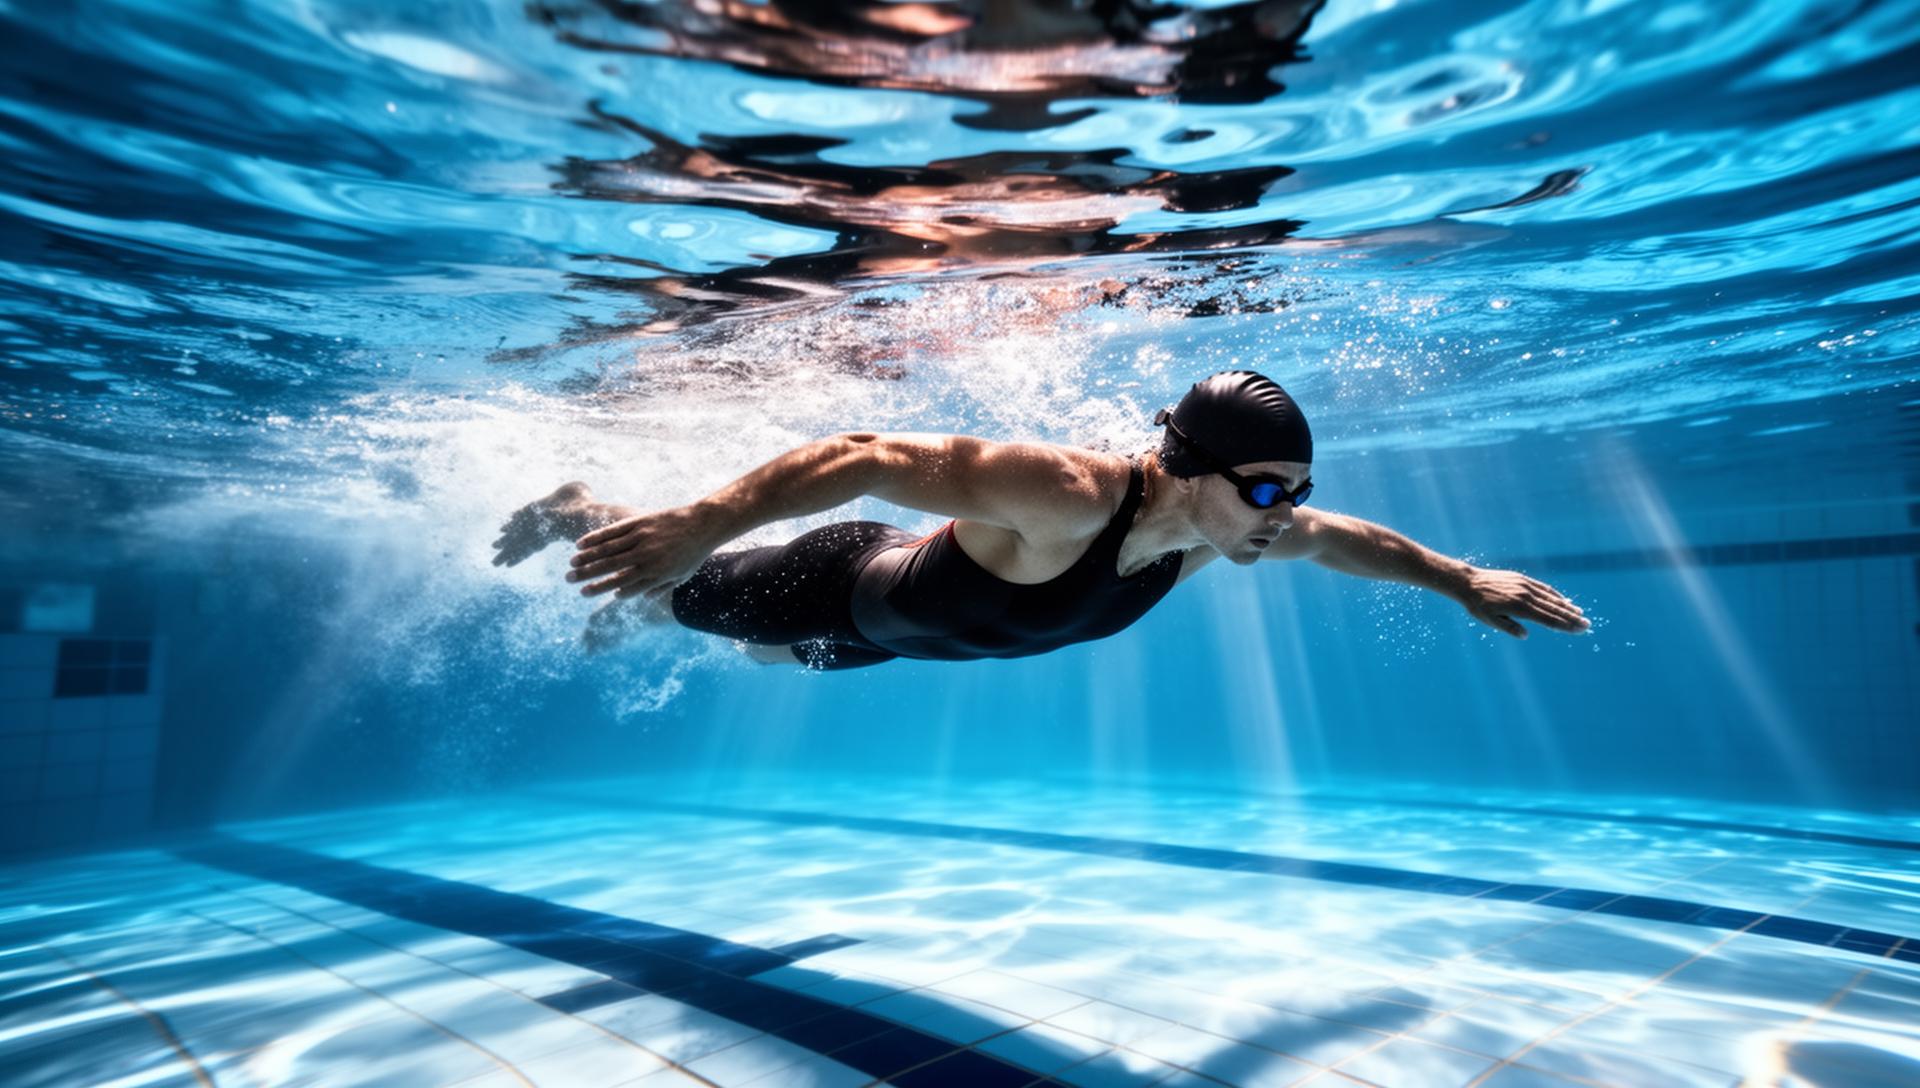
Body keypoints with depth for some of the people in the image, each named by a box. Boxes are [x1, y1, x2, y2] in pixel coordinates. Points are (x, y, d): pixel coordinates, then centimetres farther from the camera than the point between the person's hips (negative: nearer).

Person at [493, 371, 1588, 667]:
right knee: (682, 587, 19)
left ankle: (623, 612, 63)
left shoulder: (1221, 524, -19)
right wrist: (698, 522, -49)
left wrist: (1462, 577, 4)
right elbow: (874, 456, -45)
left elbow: (1345, 537, 0)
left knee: (784, 653, 35)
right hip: (853, 585, -8)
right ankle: (576, 511, 49)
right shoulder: (1068, 492, -44)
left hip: (903, 624, 8)